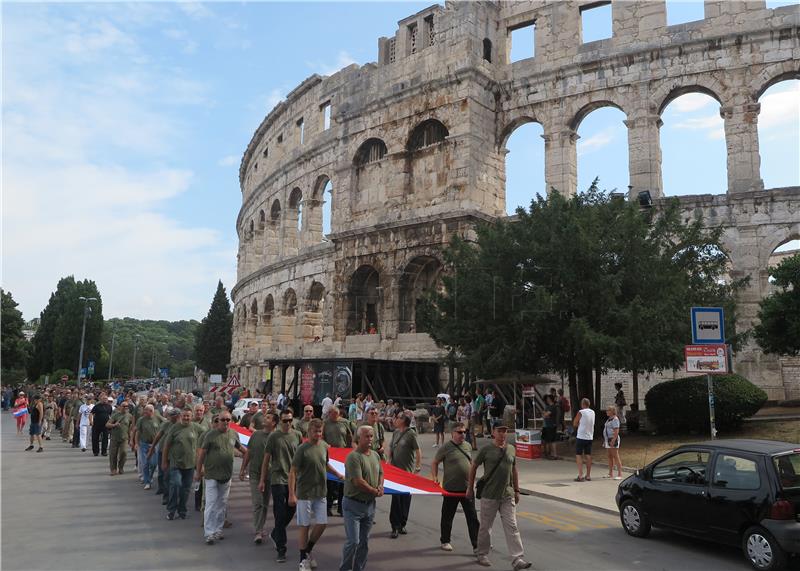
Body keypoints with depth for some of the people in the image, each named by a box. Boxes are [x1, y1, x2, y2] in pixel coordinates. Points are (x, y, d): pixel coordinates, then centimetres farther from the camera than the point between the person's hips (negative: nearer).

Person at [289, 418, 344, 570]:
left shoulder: (324, 446, 2)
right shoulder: (303, 449, -16)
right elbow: (292, 472, -15)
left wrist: (338, 474, 12)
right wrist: (292, 494, -19)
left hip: (321, 493, 6)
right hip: (305, 493, -5)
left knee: (322, 524, 7)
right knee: (305, 526, 4)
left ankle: (308, 551, 30)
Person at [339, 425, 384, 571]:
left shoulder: (375, 455, 9)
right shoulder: (353, 457, -17)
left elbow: (381, 473, 21)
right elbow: (358, 482, -21)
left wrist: (380, 486, 0)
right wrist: (375, 492, -10)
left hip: (370, 504, 7)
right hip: (354, 505, -7)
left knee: (364, 542, 13)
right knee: (353, 541, -8)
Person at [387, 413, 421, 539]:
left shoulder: (411, 434, -10)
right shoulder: (395, 432, 8)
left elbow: (418, 451, -11)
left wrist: (417, 468, -15)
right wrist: (389, 460, 5)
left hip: (408, 472, -4)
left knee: (406, 499, 7)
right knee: (396, 498, -1)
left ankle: (402, 524, 21)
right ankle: (395, 526, 4)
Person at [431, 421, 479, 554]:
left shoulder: (468, 446, 7)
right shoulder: (446, 447, -8)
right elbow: (434, 463, -1)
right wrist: (435, 477, -11)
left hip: (467, 488, 4)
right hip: (450, 488, -4)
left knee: (472, 518, 3)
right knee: (447, 516, 11)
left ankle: (476, 545, 8)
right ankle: (445, 541, 29)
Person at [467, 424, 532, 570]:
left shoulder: (511, 449, 6)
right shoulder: (486, 449, -7)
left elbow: (514, 470, 16)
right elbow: (473, 467, 2)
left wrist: (516, 490, 16)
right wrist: (470, 488, 4)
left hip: (508, 496, 3)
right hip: (489, 495, -3)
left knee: (512, 527, -1)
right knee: (485, 526, 9)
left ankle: (517, 559, 0)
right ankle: (482, 554, 27)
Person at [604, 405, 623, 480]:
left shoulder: (615, 419, -13)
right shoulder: (609, 419, 16)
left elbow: (616, 431, -20)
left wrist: (613, 440, -26)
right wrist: (605, 441, 19)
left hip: (613, 439, -10)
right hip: (608, 439, 10)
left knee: (615, 457, -8)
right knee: (610, 456, 12)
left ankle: (620, 474, -6)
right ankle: (610, 474, 17)